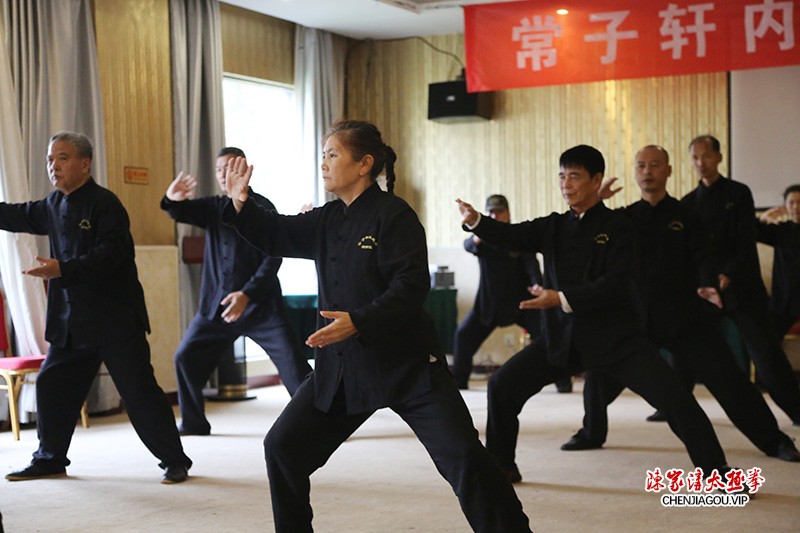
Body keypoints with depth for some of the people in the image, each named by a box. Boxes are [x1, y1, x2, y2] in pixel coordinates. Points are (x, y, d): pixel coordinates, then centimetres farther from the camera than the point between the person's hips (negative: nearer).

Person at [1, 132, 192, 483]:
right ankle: (50, 460, 30)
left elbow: (109, 254, -24)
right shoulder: (53, 206, 12)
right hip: (70, 319, 8)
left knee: (139, 390, -7)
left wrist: (62, 269, -32)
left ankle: (175, 461, 3)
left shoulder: (104, 204, -14)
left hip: (115, 318, -8)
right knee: (51, 386, 14)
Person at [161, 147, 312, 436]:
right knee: (185, 358, 6)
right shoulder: (213, 207, 12)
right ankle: (193, 423, 21)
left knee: (293, 363, -13)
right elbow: (181, 212, -3)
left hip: (260, 304, -5)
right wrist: (172, 199, -29)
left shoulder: (262, 207, -6)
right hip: (216, 304, 6)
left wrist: (247, 295, -26)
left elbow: (273, 258, -14)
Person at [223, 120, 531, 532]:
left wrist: (358, 323, -29)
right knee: (282, 447, 6)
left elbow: (411, 286, -20)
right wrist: (240, 204, -2)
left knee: (463, 455, -11)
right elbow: (275, 235, 15)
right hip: (339, 365, 7)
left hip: (405, 362, -7)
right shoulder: (327, 220, 9)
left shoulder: (393, 215, -12)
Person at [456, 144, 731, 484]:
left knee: (674, 397, -15)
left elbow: (617, 284, -17)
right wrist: (475, 221, -25)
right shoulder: (553, 226, 8)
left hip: (615, 336, -4)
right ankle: (501, 465, 16)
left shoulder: (617, 226, -6)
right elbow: (511, 236, -6)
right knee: (502, 385, -3)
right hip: (562, 337, 4)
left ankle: (717, 473, -1)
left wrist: (563, 299, -25)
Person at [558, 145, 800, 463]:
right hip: (635, 316, 2)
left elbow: (703, 256, -7)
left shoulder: (685, 216, 4)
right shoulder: (624, 218, 10)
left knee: (726, 376, -8)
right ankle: (591, 433, 23)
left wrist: (708, 285, -28)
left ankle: (774, 441, 2)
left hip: (683, 315, -2)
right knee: (600, 373, -2)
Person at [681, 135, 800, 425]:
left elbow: (747, 243, -9)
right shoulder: (688, 202, 9)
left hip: (741, 287, -3)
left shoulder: (738, 193, 0)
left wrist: (729, 275, -24)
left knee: (767, 353, -6)